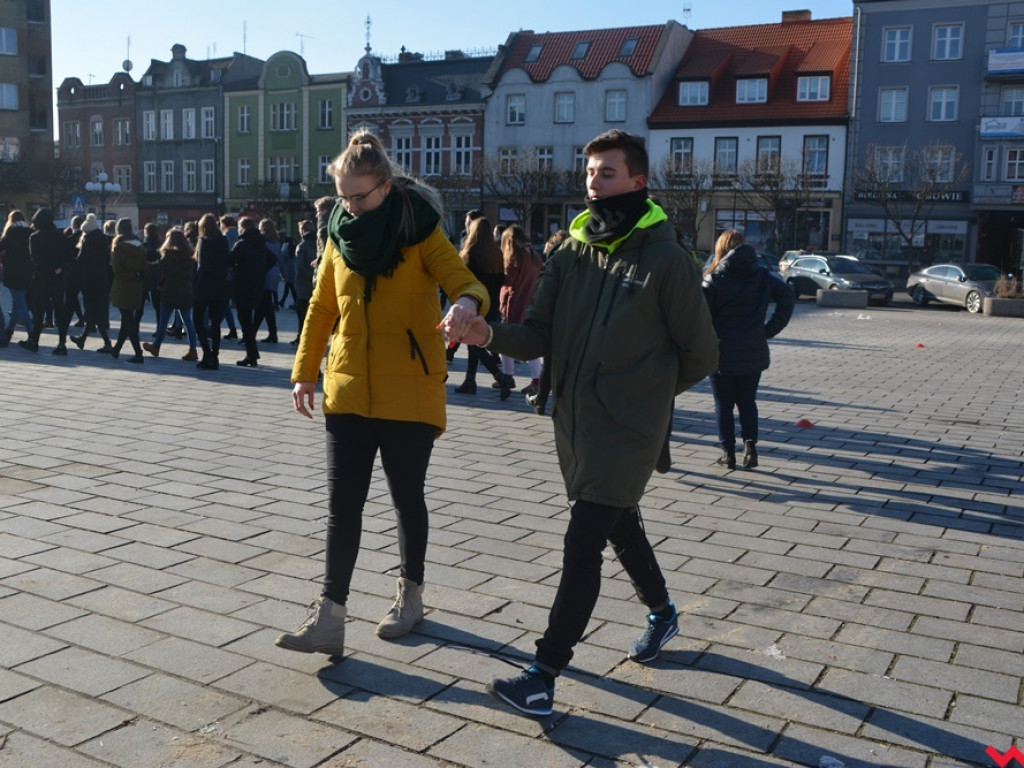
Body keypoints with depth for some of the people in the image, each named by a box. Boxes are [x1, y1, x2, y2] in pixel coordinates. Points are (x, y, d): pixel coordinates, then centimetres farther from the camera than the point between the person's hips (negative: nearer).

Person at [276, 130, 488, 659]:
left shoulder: (421, 233, -7)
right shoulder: (340, 236, 6)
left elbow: (468, 285, -15)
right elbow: (321, 307, 13)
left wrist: (467, 303, -39)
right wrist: (304, 372, 9)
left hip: (409, 392, -3)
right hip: (348, 391, 4)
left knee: (406, 497, 9)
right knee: (342, 502, 0)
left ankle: (410, 594, 29)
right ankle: (329, 618, 2)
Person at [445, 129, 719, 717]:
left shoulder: (665, 259, -11)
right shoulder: (571, 256, 5)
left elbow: (701, 354, -4)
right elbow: (539, 338, 1)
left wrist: (652, 390, 8)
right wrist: (490, 334, -18)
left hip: (628, 427, -6)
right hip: (574, 421, 6)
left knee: (583, 543, -9)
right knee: (620, 526, 22)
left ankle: (546, 677, -2)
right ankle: (662, 613, 47)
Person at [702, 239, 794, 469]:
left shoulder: (714, 279, -8)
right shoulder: (762, 276, 3)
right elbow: (787, 296, -2)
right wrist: (769, 329, -1)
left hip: (722, 353, -3)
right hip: (754, 353, 3)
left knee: (723, 404, 9)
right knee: (747, 402, 16)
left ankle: (728, 452, 9)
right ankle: (750, 445, 2)